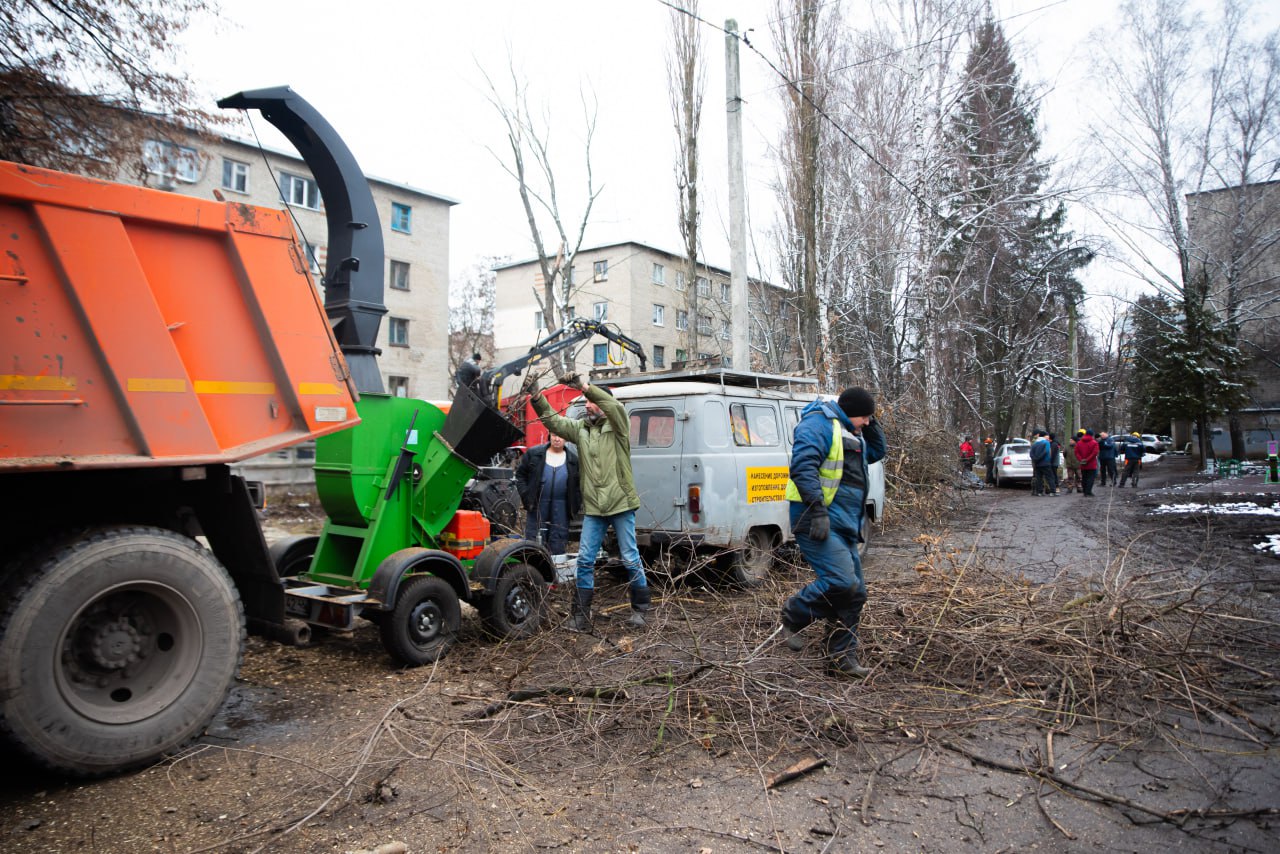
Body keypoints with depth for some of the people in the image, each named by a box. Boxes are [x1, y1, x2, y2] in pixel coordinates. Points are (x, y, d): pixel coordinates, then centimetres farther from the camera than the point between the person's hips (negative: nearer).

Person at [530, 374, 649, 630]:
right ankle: (581, 614, 12)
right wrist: (538, 400, -14)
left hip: (620, 503, -4)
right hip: (593, 507, 5)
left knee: (631, 559, 5)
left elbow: (615, 406, -25)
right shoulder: (581, 427, 9)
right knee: (585, 560, 4)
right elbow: (553, 421, 4)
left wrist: (585, 386, -32)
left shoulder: (617, 425, -5)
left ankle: (640, 608, 22)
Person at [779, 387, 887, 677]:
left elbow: (877, 452, 36)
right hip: (820, 522, -10)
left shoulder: (849, 431, 23)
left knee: (854, 592, 10)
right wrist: (818, 509, -30)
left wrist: (870, 424, 19)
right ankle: (793, 616, 3)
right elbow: (803, 466, -22)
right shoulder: (818, 423, -10)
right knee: (841, 582, -22)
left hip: (844, 526, 11)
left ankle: (842, 657, 19)